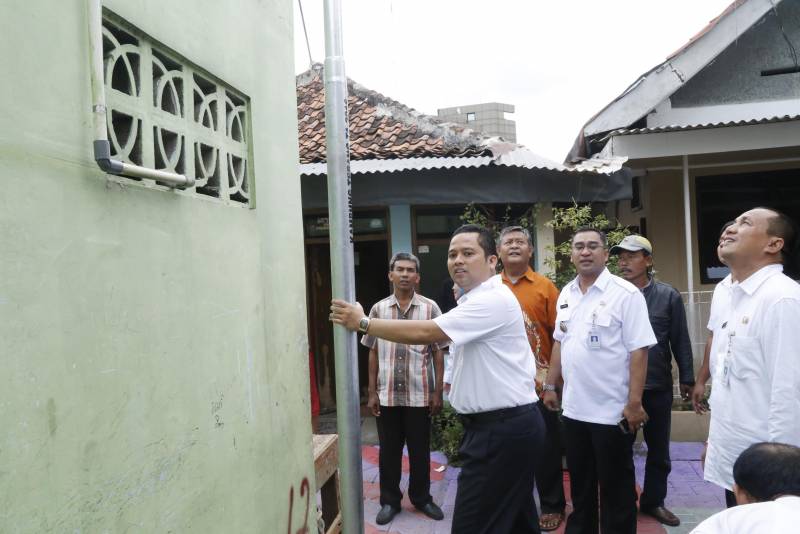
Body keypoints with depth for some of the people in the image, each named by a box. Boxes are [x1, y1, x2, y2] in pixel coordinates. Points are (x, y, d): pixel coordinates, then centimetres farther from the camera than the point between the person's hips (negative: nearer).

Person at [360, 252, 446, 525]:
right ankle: (390, 500, 29)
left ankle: (421, 498, 32)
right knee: (388, 451, 12)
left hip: (419, 394, -1)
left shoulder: (430, 308, -2)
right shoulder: (378, 309, 2)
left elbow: (437, 352, 1)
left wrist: (438, 392, -2)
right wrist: (371, 392, 4)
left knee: (420, 451, 12)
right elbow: (373, 353, 7)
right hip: (386, 395, 1)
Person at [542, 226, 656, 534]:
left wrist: (634, 403, -18)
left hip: (613, 411, -6)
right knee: (580, 483, 21)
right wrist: (551, 385, 12)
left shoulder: (626, 293, -12)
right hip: (574, 408, 6)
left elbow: (639, 350, -15)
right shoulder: (566, 294, 7)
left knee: (616, 488, 11)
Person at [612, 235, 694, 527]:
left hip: (658, 386, 1)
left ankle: (653, 501, 32)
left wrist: (686, 377, 3)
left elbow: (680, 340, 3)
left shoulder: (668, 295, -1)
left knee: (658, 449, 14)